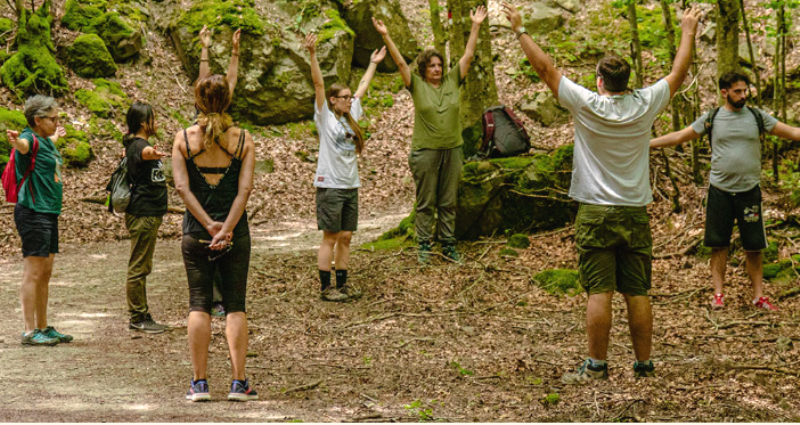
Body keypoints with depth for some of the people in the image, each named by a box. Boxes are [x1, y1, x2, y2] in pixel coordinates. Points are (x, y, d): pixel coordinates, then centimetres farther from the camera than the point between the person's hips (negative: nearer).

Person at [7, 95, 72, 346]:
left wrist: (55, 138, 61)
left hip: (49, 213, 10)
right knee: (33, 273, -8)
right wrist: (15, 141, -61)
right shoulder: (30, 139, -12)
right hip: (33, 213, -10)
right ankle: (29, 332, -5)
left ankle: (43, 327, 22)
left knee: (45, 275, 14)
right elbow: (24, 145, -38)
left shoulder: (45, 142, 15)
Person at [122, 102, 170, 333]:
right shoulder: (138, 145, -19)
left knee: (142, 267, 15)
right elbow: (144, 152, -45)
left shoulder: (134, 144, 14)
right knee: (139, 267, -5)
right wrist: (152, 153, -67)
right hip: (143, 213, -11)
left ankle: (140, 315, 21)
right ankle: (138, 317, -1)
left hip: (149, 212, 11)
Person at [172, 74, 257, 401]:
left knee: (199, 304, 6)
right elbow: (244, 190, -11)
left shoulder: (184, 138, -1)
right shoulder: (243, 139, -1)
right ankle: (238, 382, 5)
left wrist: (209, 225, -12)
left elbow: (182, 187, -9)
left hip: (195, 231, 0)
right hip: (236, 233, 0)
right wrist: (227, 228, -14)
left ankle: (199, 382, 5)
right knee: (235, 305, 6)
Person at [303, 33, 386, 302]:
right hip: (330, 185, -7)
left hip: (351, 185, 7)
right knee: (330, 237, -4)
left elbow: (363, 88, 26)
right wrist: (312, 55, -23)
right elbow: (318, 84, -14)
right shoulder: (325, 116, -3)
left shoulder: (350, 116, 14)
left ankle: (342, 284, 14)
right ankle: (326, 287, 0)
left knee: (345, 237, 8)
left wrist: (373, 64, 36)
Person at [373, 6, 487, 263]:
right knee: (425, 203, 3)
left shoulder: (452, 81, 6)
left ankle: (448, 245, 16)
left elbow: (467, 56, 6)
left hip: (452, 150, 3)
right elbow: (400, 62, -8)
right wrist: (386, 36, -17)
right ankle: (424, 246, 10)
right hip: (425, 152, -3)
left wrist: (476, 27, 3)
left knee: (448, 203, 9)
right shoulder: (417, 85, -1)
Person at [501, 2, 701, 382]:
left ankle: (596, 365, -1)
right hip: (635, 214, 3)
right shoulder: (645, 106, -2)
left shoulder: (587, 105, -9)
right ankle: (644, 364, 12)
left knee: (599, 292, -3)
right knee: (638, 292, 6)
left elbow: (545, 68, -2)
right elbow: (678, 73, 14)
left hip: (596, 214, -3)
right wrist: (689, 32, 28)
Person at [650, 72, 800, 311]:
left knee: (753, 246, 3)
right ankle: (718, 294, 11)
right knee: (718, 244, 3)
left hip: (749, 190, 0)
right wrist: (643, 144, -1)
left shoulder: (757, 117, 5)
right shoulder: (711, 119, 3)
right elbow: (679, 137, 4)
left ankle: (758, 296, 11)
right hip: (720, 190, 0)